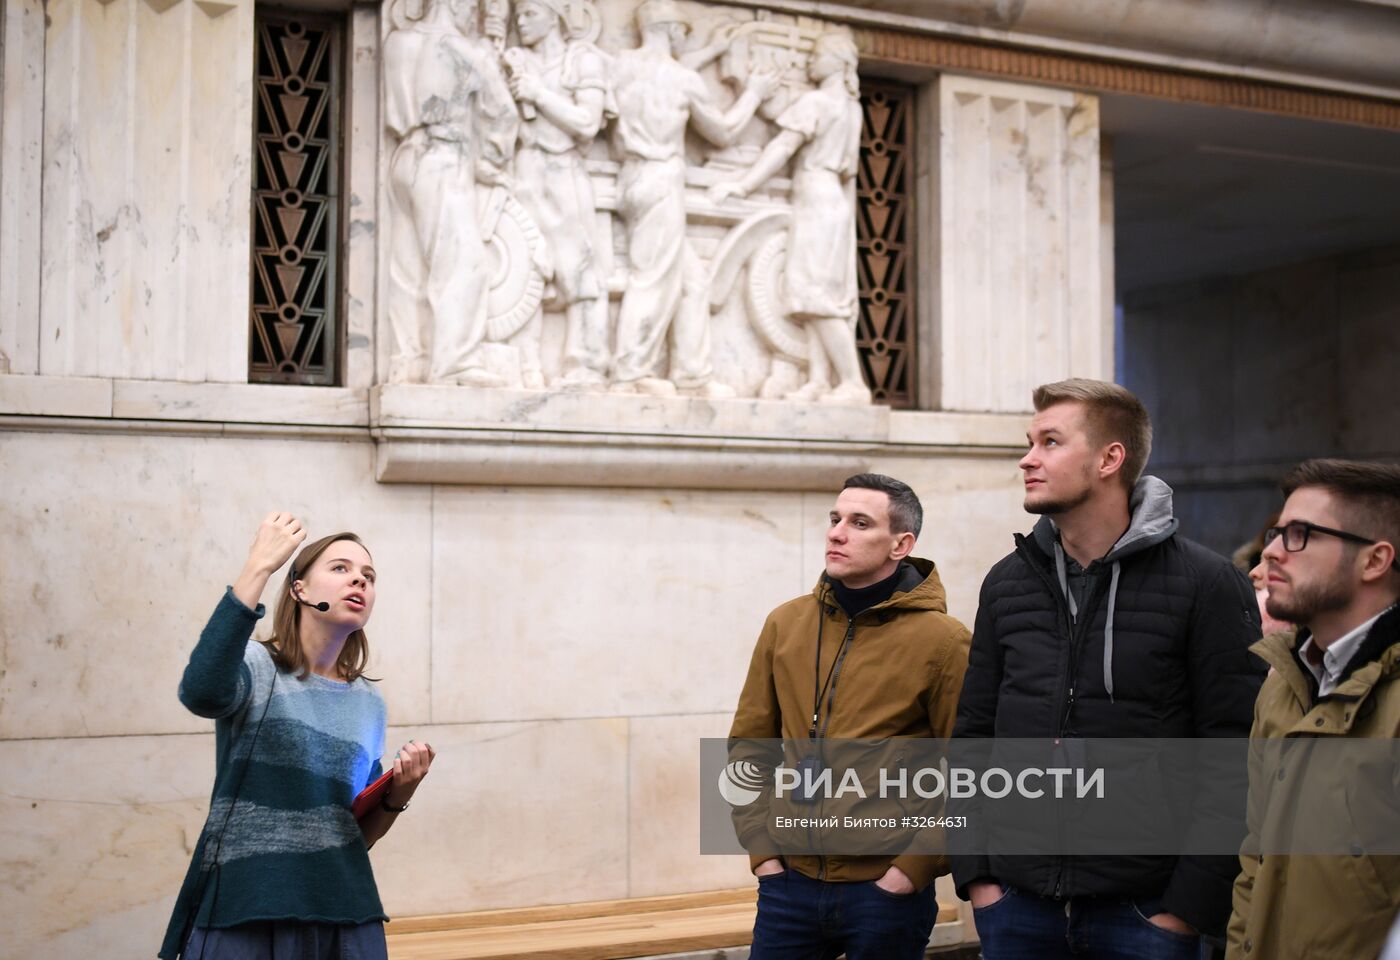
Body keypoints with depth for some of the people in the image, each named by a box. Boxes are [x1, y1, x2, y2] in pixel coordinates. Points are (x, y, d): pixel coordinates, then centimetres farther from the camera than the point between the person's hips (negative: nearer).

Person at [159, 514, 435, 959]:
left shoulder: (368, 704, 10)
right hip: (244, 909, -4)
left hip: (344, 912, 5)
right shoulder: (256, 666, -4)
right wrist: (260, 566, -26)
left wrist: (397, 794, -4)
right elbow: (201, 693, -29)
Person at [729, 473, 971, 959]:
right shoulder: (785, 624, 4)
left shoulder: (942, 640, -9)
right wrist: (761, 849, 4)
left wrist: (914, 868, -10)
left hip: (886, 892, -3)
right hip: (789, 883, 4)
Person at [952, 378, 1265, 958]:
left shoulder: (1207, 585, -6)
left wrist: (1191, 906, -12)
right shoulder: (1007, 582, 7)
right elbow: (973, 731, 10)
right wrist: (975, 876, 2)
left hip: (1144, 909, -3)